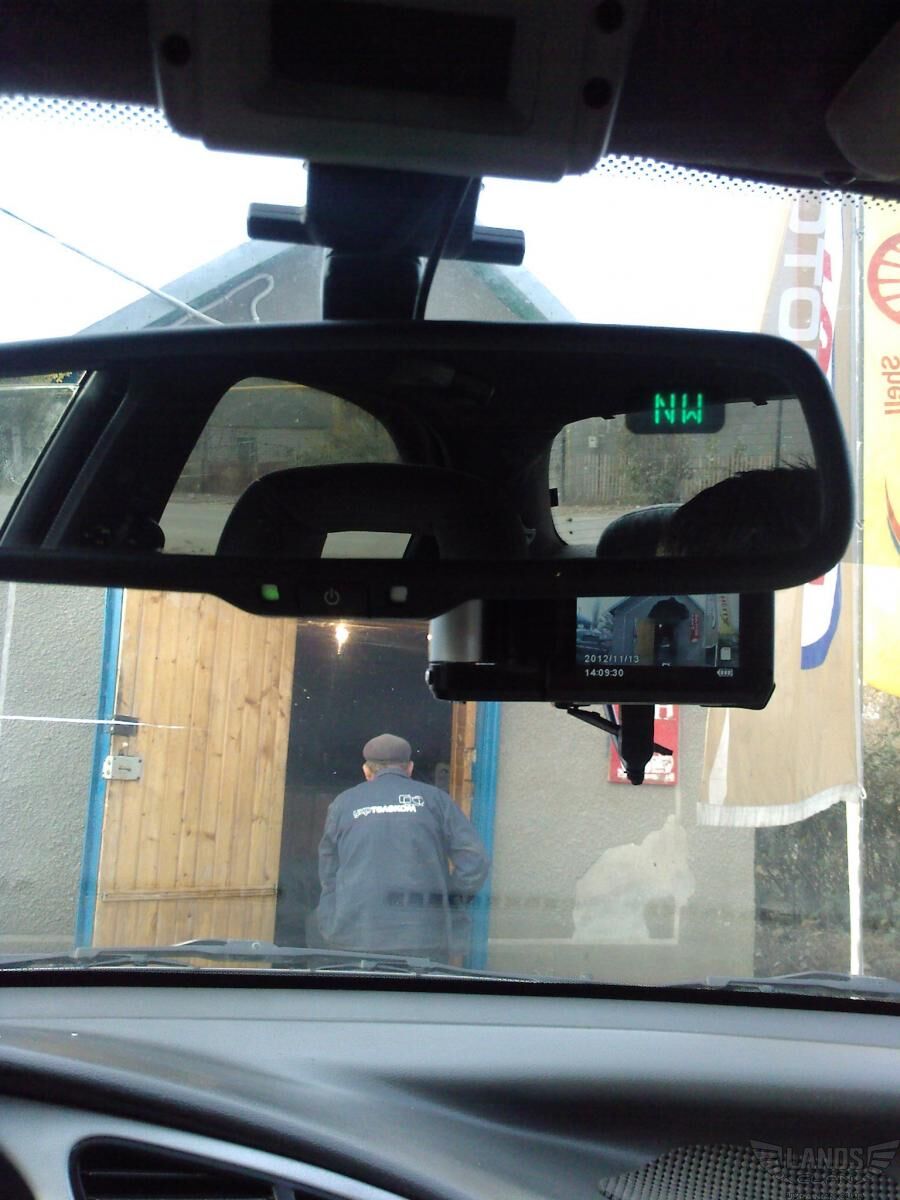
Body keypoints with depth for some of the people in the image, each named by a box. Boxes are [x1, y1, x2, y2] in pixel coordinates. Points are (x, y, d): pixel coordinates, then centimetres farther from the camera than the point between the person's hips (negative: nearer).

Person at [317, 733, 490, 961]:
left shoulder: (343, 803, 12)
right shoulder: (435, 799, 8)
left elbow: (328, 874, 15)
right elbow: (475, 862, 0)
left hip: (356, 939, 1)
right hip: (422, 939, -1)